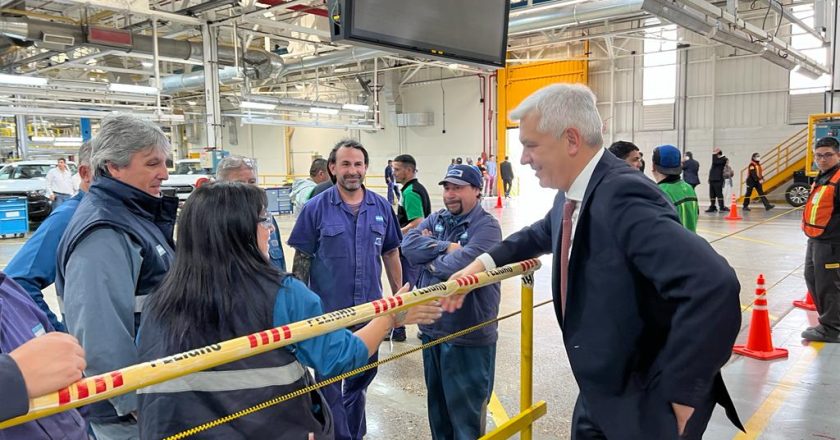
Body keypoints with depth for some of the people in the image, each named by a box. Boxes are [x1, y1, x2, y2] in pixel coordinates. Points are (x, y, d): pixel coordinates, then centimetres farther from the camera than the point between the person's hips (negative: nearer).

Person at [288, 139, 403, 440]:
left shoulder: (381, 207, 0)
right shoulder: (316, 208, -9)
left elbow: (390, 254, 9)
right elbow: (301, 260, -5)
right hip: (328, 312, -3)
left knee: (361, 376, 20)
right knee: (330, 384, 10)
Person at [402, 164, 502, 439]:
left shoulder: (486, 226, -14)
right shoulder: (436, 219, 8)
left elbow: (461, 265, -28)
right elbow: (409, 245, -7)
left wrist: (429, 259, -11)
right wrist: (446, 247, -18)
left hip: (468, 337, -7)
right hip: (432, 330, 7)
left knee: (466, 412, 8)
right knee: (437, 404, 23)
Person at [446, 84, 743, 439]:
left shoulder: (622, 196, -28)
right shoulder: (573, 194, -1)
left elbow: (713, 285, -38)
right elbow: (543, 233, 21)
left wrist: (684, 394, -29)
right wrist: (485, 261, 5)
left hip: (645, 403, -8)